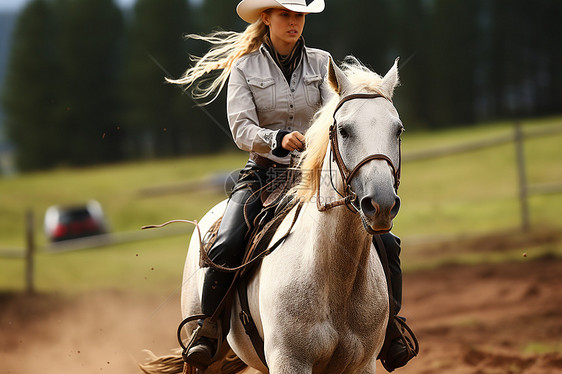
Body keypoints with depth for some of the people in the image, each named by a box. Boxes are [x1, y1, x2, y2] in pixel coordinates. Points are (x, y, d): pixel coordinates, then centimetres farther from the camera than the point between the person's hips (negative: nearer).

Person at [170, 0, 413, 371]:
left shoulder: (321, 63, 7)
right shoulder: (244, 69, 1)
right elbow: (242, 131, -10)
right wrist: (279, 139, -30)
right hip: (263, 174, -2)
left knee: (386, 242, -12)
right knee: (225, 248, -28)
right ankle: (206, 337, -10)